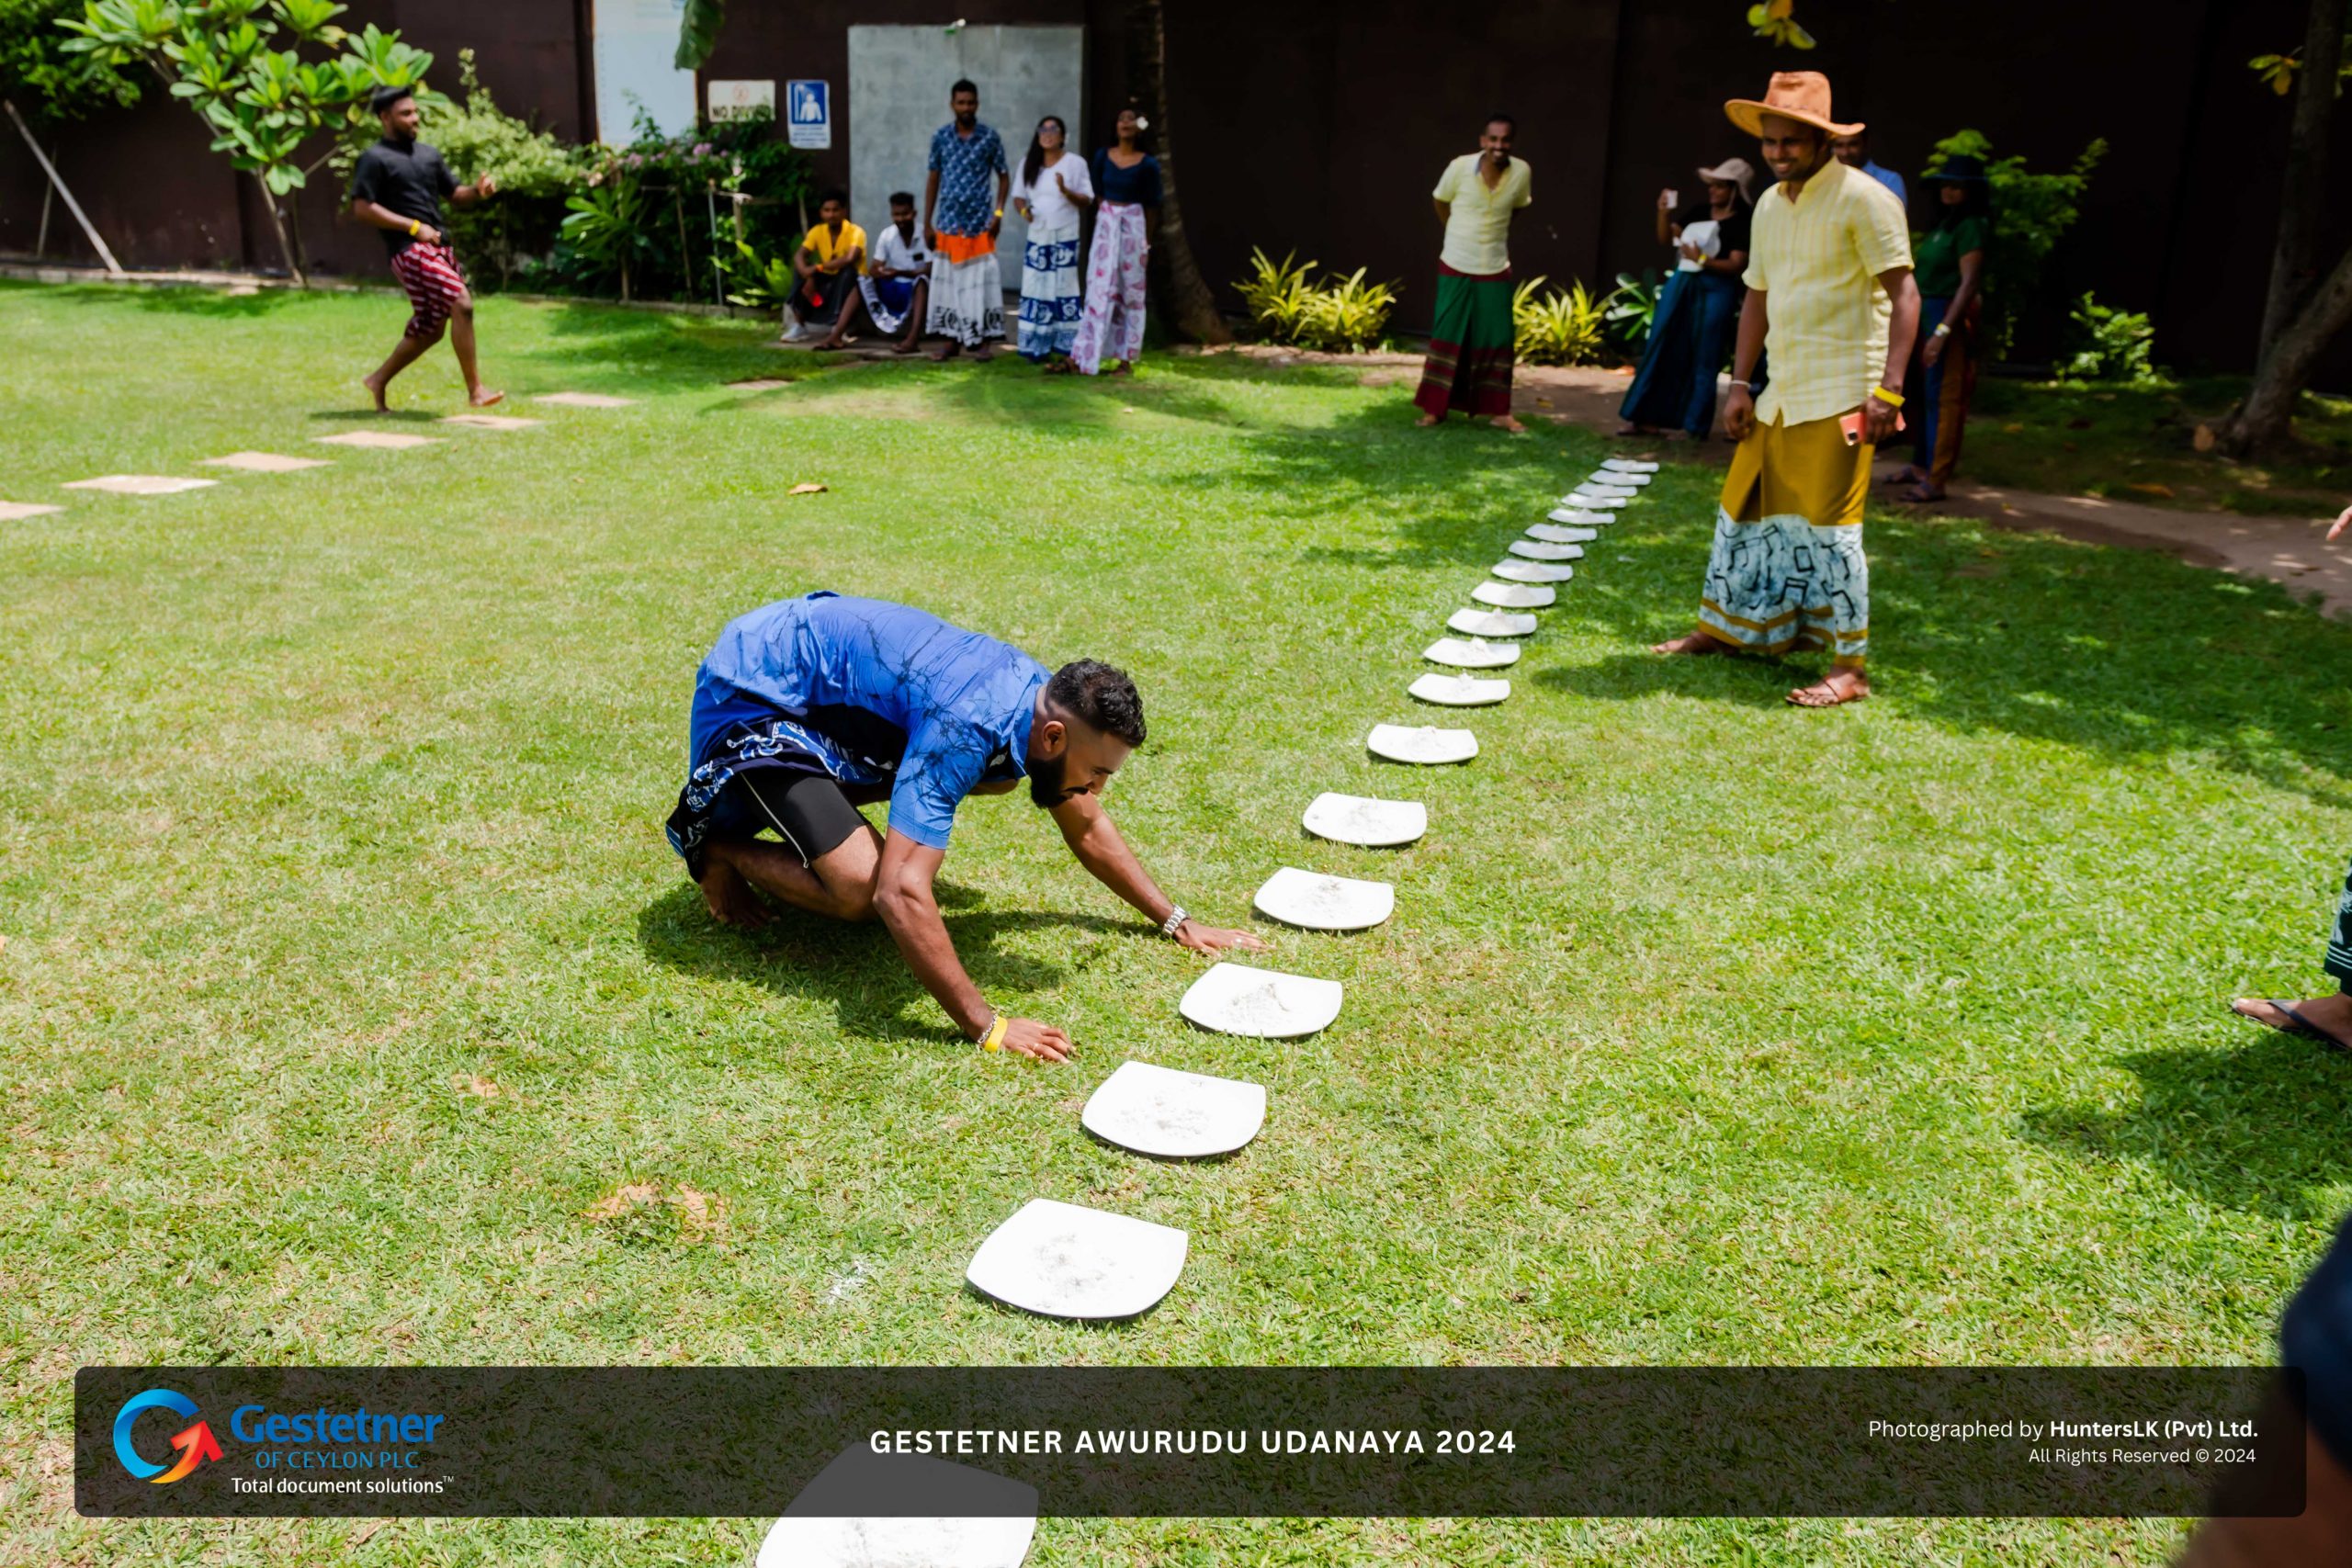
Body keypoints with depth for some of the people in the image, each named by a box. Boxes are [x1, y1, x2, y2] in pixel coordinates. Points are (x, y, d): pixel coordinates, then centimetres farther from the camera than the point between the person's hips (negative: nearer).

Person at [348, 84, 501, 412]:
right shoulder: (375, 159, -4)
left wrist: (478, 190, -2)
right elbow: (361, 208, -11)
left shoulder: (429, 154, 18)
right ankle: (474, 389, -18)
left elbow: (455, 193, 21)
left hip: (439, 247, 8)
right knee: (462, 303, -22)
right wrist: (413, 227, -17)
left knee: (430, 329, 11)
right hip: (410, 250, -8)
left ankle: (378, 380, 27)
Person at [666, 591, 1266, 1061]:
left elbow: (1087, 829, 9)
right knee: (860, 890, -24)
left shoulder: (1043, 699, -8)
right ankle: (720, 844, 4)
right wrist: (989, 1028, -40)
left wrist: (1177, 921, 7)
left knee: (997, 774, 10)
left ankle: (820, 810, 16)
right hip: (751, 693, -8)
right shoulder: (966, 730, -36)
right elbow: (901, 897, -43)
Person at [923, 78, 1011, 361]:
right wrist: (927, 222, 5)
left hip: (979, 222, -2)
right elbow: (933, 179, 7)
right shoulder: (940, 137, 3)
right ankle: (951, 339, 12)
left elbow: (1004, 176, 6)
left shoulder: (990, 137, -1)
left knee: (980, 279, -2)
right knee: (947, 280, 4)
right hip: (948, 221, 2)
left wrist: (998, 212, -7)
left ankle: (981, 340, 6)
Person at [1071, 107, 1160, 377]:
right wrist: (1108, 218, 7)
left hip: (1133, 225, -2)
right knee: (1100, 289, 0)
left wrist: (1148, 244, 1)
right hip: (1105, 224, 2)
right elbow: (1097, 194, 11)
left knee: (1130, 291, 3)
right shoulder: (1102, 156, 2)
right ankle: (1083, 356, 1)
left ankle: (1126, 359, 9)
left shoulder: (1147, 165, -5)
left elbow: (1152, 206, 0)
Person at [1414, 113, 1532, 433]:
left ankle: (1499, 411, 11)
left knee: (1498, 342, 2)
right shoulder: (1460, 167, -15)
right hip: (1455, 267, -2)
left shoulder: (1522, 172, -9)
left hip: (1496, 270, 2)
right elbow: (1440, 201, 4)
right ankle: (1434, 408, 11)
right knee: (1447, 338, 3)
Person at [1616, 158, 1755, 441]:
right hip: (1682, 284, 6)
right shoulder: (1698, 211, 8)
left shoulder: (1743, 223, -7)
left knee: (1702, 359, -1)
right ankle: (1647, 417, 11)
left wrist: (1702, 260, -25)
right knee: (1662, 350, 5)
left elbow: (1736, 265, -14)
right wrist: (1664, 212, -6)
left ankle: (1694, 426, 6)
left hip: (1715, 292, -6)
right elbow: (1666, 238, 11)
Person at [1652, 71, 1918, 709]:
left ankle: (1848, 668, 1)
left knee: (1828, 523, -7)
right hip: (1781, 394, 7)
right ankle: (1722, 629, 27)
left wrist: (1888, 388, -20)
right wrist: (1740, 384, 14)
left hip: (1840, 394, -7)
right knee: (1745, 510, 12)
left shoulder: (1861, 199, -9)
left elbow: (1903, 292, -12)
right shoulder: (1769, 207, 14)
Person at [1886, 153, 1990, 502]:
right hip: (1926, 312, 9)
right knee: (1923, 391, 15)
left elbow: (1969, 283, -18)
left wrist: (1943, 331, -24)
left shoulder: (1969, 226, -11)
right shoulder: (1942, 223, 15)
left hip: (1949, 315, -9)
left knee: (1941, 396, -8)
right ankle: (1920, 465, 26)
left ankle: (1935, 480, -7)